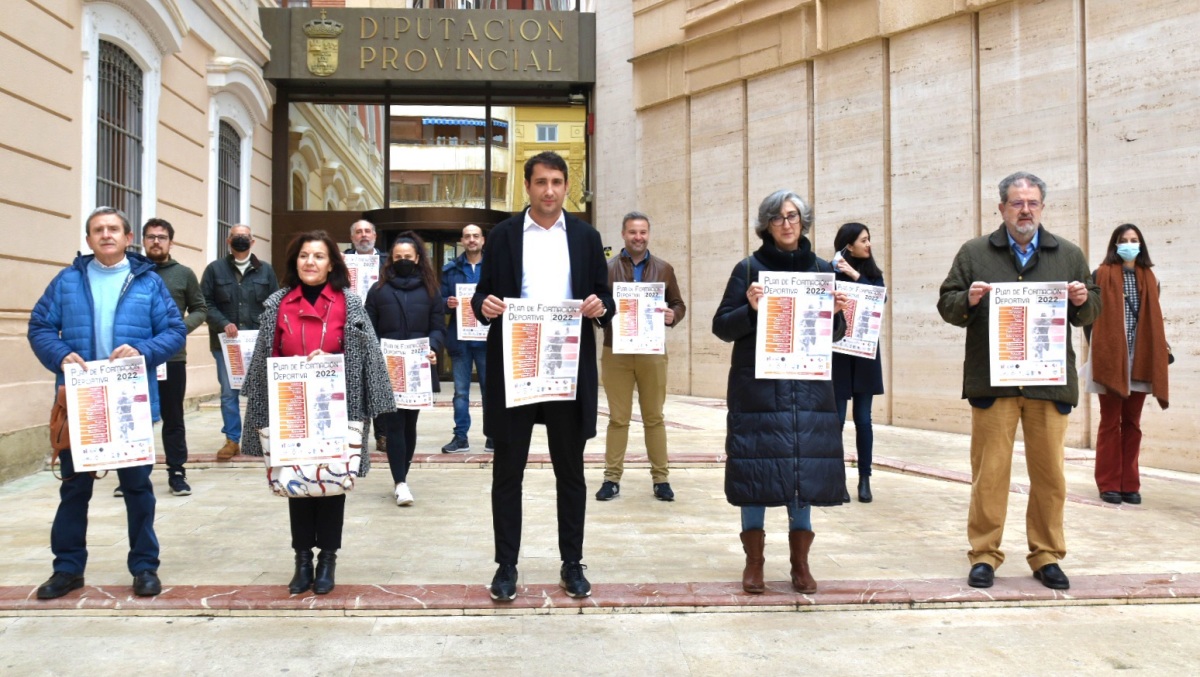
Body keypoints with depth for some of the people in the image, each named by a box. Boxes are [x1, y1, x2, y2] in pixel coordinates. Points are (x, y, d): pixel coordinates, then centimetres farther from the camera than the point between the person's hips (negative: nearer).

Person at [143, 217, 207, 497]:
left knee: (173, 418, 7)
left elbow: (200, 309, 9)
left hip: (173, 357, 0)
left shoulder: (184, 274, 6)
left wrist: (182, 327, -9)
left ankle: (177, 473, 15)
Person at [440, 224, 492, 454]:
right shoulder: (450, 269, 9)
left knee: (490, 389, 5)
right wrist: (448, 303, -14)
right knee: (461, 391, 6)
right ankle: (460, 436, 13)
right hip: (460, 338, 2)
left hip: (487, 338, -1)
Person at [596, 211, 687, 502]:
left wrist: (672, 316, -12)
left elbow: (679, 305, 10)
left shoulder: (664, 269, 8)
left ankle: (661, 478, 13)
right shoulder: (607, 268, 3)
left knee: (654, 417, 7)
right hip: (615, 352, -1)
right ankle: (612, 478, 10)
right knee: (618, 418, 4)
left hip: (652, 353, 1)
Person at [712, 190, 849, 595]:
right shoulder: (749, 269, 1)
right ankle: (754, 561, 13)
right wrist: (750, 309, -18)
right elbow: (721, 327, -1)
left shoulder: (822, 269, 9)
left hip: (808, 388, 2)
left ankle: (800, 561, 17)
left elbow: (834, 335, 13)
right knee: (756, 466, 0)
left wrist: (836, 314, -8)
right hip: (757, 387, -2)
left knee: (805, 466, 3)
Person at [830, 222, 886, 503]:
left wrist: (855, 275, -14)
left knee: (863, 419, 5)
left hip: (865, 355, 3)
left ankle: (865, 479, 12)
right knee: (836, 419, -2)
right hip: (838, 355, -3)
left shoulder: (873, 272, 10)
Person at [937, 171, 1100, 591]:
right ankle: (984, 555, 11)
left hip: (1050, 383, 2)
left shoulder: (1069, 255, 13)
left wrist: (1082, 301, -6)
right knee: (989, 473, 1)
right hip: (991, 382, -2)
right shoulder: (974, 253, 7)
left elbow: (1090, 313, 16)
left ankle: (1047, 556, 20)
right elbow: (947, 306, 5)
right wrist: (968, 300, -15)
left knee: (1049, 474, 7)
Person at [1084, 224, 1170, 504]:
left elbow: (1154, 320, 13)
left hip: (1139, 360, 4)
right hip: (1110, 358, -4)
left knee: (1132, 423, 8)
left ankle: (1129, 484, 15)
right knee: (1110, 422, 2)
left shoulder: (1149, 278, 11)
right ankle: (1109, 484, 9)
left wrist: (1163, 350, 4)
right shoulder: (1102, 275, -2)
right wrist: (1097, 351, -11)